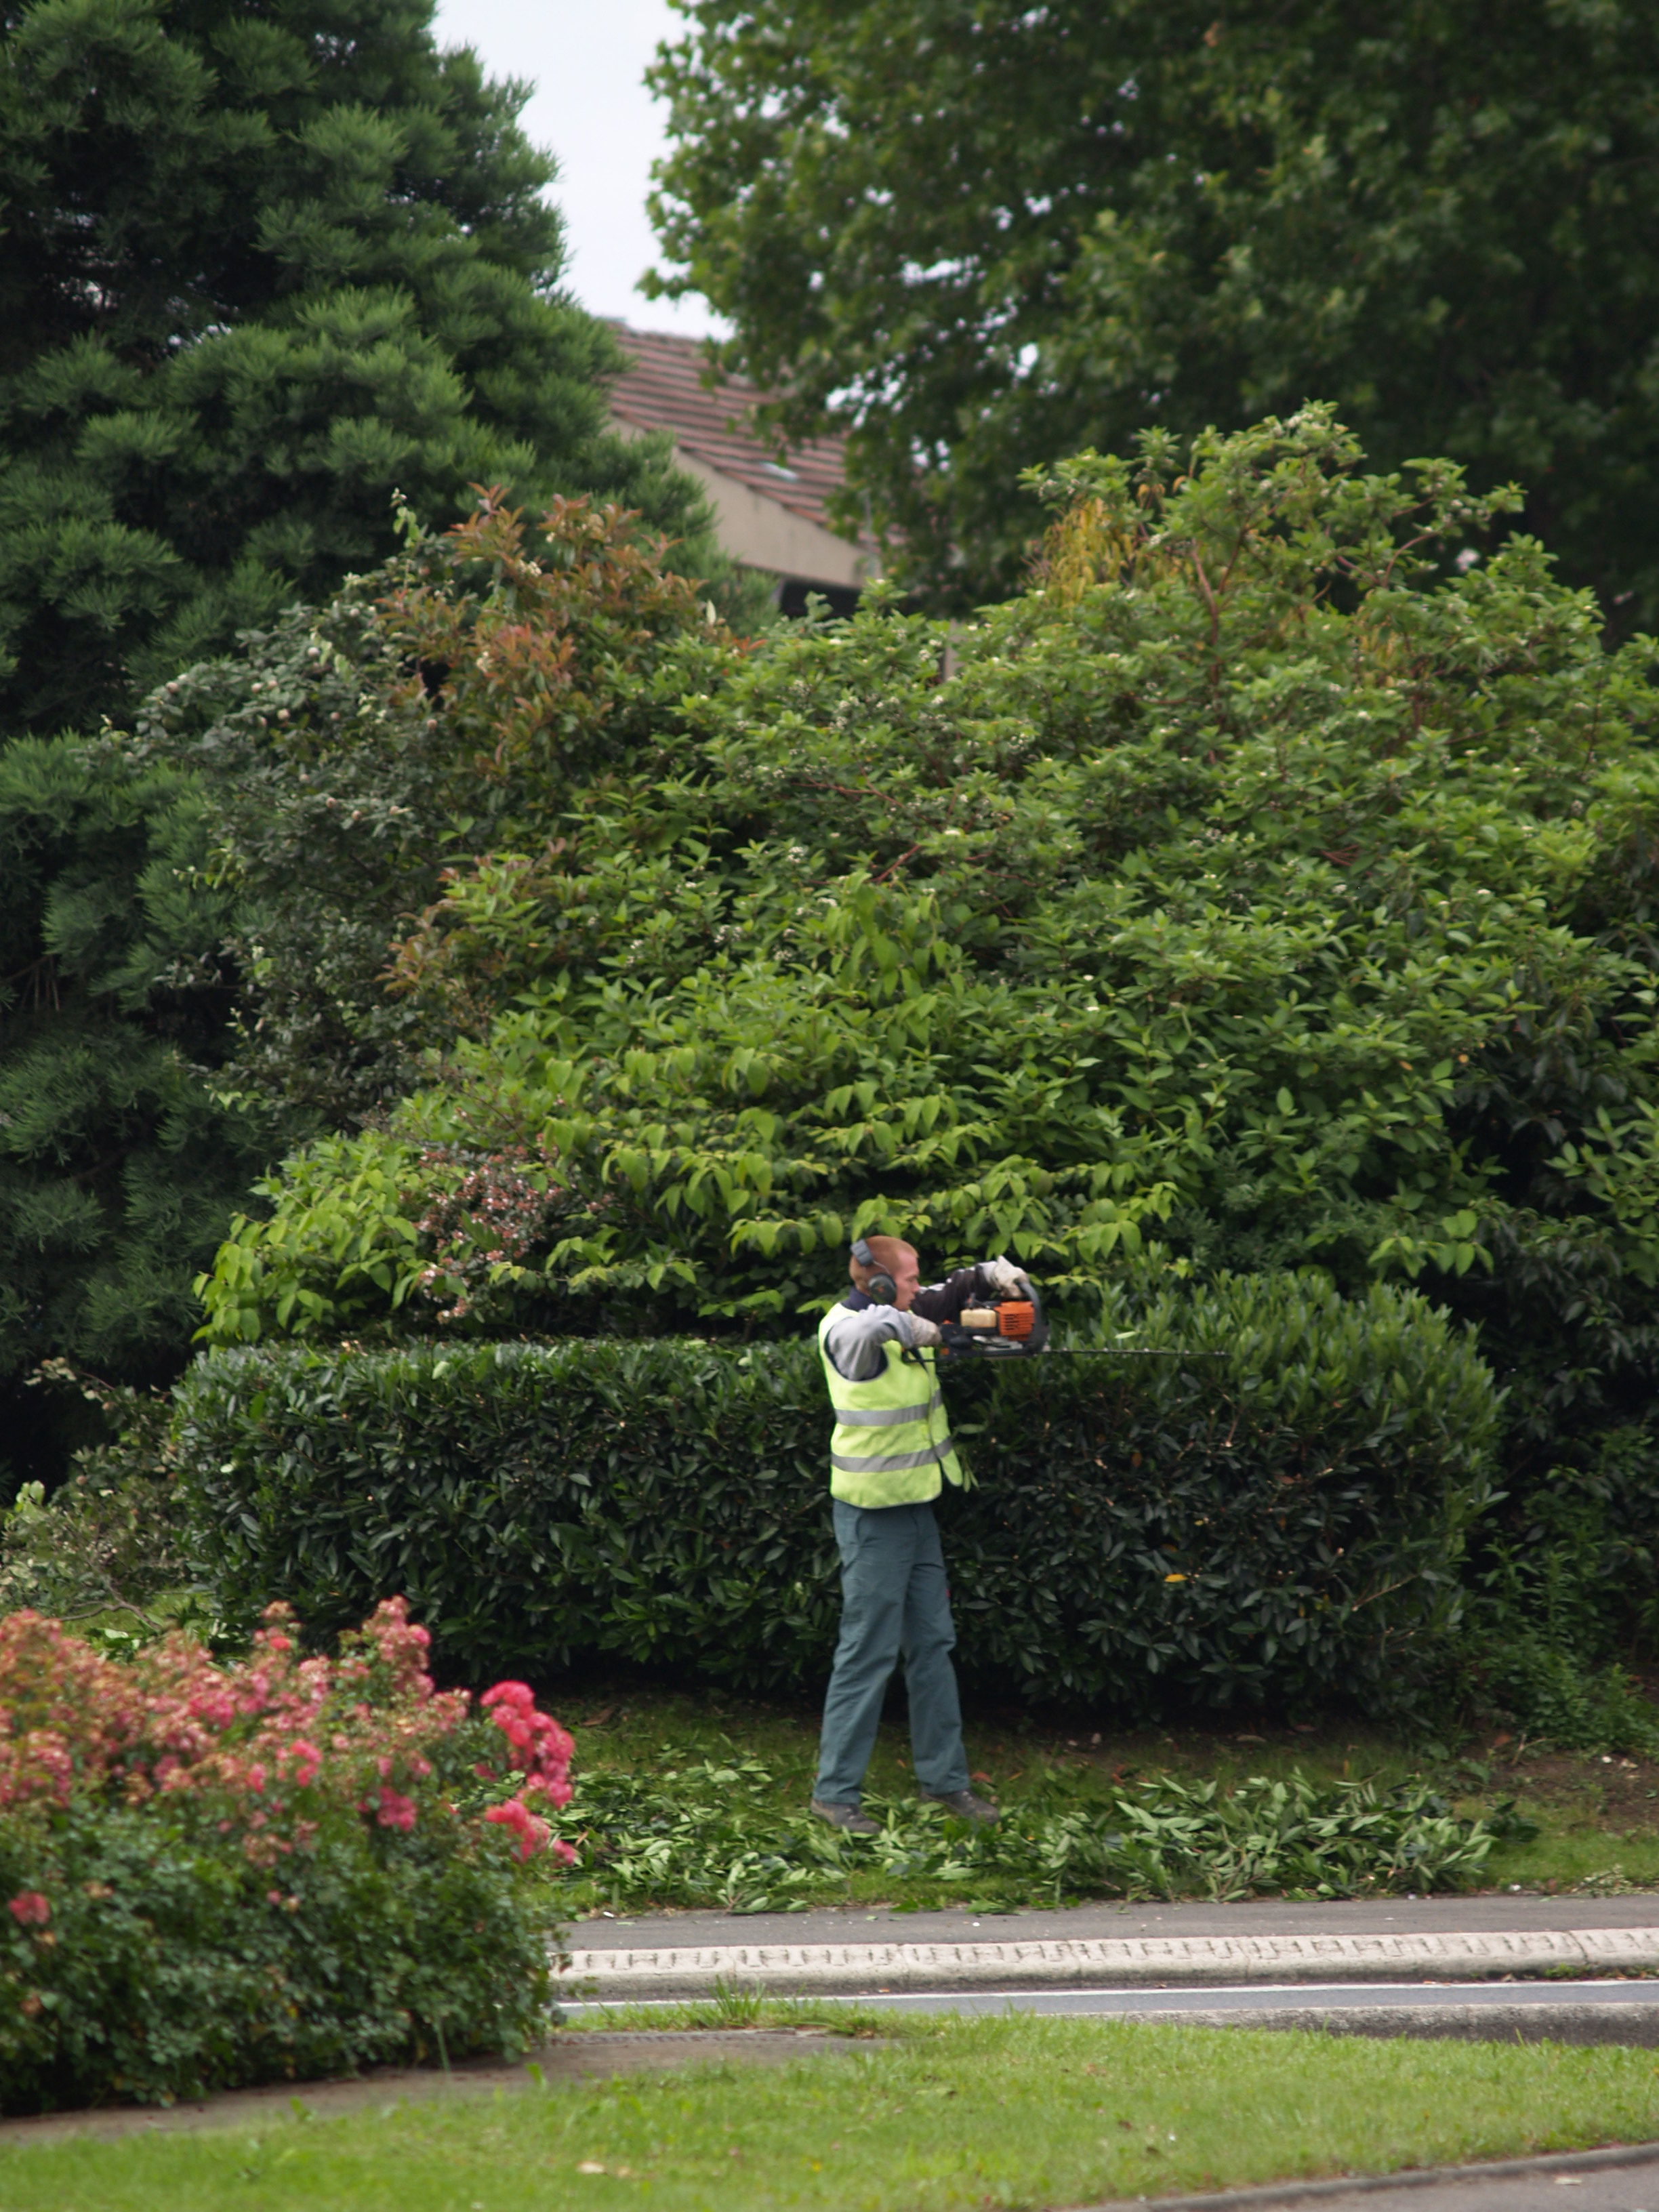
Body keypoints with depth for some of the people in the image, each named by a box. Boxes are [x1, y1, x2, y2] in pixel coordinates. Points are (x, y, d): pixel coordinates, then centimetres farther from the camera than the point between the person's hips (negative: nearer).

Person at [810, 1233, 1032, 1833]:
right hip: (873, 1514, -9)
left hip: (916, 1507, 9)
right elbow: (871, 1326, -46)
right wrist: (908, 1326, -28)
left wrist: (991, 1274, 1)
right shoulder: (846, 1333, -20)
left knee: (933, 1644, 14)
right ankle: (835, 1791, 2)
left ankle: (944, 1778, 24)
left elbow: (947, 1295, 20)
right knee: (868, 1653, -5)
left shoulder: (902, 1316, 4)